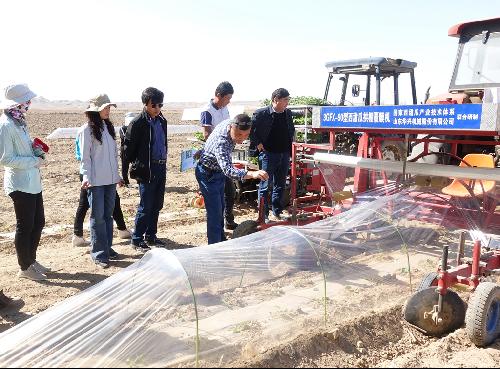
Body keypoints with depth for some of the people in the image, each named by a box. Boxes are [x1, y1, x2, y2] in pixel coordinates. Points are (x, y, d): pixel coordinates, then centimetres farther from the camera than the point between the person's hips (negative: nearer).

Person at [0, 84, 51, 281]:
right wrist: (35, 161, -17)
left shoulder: (19, 121, 11)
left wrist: (33, 147, 5)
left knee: (38, 222, 16)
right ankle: (25, 268, 17)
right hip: (20, 184, -9)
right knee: (25, 226, 3)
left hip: (33, 182, 9)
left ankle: (31, 260, 32)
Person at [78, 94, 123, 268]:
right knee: (98, 217, -2)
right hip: (95, 181, -6)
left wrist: (117, 175, 17)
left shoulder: (108, 127, 12)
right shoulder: (87, 130, -7)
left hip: (110, 179, 6)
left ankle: (107, 247, 22)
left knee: (108, 215, 12)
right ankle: (99, 254, 5)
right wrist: (86, 177, -19)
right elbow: (85, 157, -9)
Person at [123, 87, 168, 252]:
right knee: (145, 206, -2)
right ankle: (137, 239, 11)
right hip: (146, 170, -7)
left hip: (161, 168, 7)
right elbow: (128, 147, -8)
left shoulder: (162, 121, 10)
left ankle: (151, 236, 25)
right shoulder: (138, 123, -11)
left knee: (157, 206, 13)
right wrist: (136, 165, -3)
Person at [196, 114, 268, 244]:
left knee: (220, 207, 21)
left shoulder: (230, 122, -15)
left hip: (218, 172, 9)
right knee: (215, 212, -9)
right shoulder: (220, 142, -41)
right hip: (208, 174, -9)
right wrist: (251, 174, -67)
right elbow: (227, 169, -54)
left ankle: (221, 239, 38)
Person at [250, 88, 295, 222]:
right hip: (268, 154, -6)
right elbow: (250, 129, -5)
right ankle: (263, 216, 8)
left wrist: (290, 143, 11)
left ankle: (277, 213, 24)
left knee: (280, 186, 13)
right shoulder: (261, 113, -11)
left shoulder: (288, 113, 8)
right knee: (264, 186, 1)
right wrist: (258, 144, -9)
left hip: (284, 154, 6)